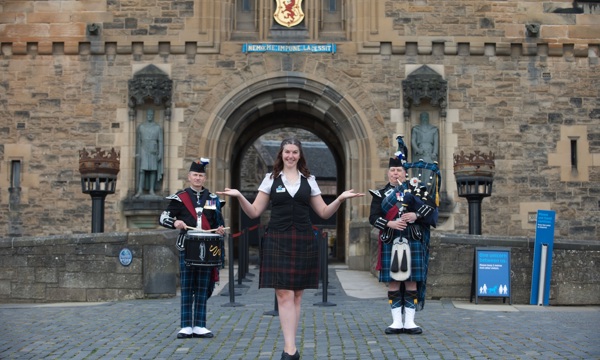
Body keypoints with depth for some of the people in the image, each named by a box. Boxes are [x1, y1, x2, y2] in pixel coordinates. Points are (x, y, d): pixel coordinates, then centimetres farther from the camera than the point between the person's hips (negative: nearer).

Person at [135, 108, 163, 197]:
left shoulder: (158, 127, 4)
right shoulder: (141, 126, 7)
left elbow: (160, 141, 3)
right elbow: (139, 141, 10)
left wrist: (160, 154, -4)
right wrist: (138, 153, 7)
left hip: (153, 152, 0)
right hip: (143, 151, 0)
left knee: (153, 170, 1)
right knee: (142, 170, -6)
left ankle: (151, 190, 5)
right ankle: (140, 190, -6)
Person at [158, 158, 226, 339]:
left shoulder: (213, 199, 11)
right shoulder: (179, 198, 3)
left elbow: (218, 222, 18)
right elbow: (163, 218, 0)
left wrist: (220, 230, -4)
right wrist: (175, 223, -20)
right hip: (186, 248, -2)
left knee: (202, 289, 5)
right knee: (187, 289, 2)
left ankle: (199, 326, 10)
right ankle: (186, 326, 7)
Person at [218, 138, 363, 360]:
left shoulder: (309, 180, 11)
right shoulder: (271, 179, 7)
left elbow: (324, 213, 12)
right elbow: (254, 212, 4)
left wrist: (341, 198, -3)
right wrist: (239, 197, -11)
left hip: (303, 242, 2)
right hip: (278, 241, -2)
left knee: (296, 295, 4)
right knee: (284, 294, -10)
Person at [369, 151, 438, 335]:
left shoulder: (416, 189, 10)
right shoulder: (380, 194, 9)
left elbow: (432, 207, 0)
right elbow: (373, 217, -1)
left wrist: (416, 215, -16)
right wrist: (390, 224, -17)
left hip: (413, 242, 0)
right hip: (390, 242, 0)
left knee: (412, 281, 1)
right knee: (393, 281, 2)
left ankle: (409, 322, 8)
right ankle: (397, 322, 9)